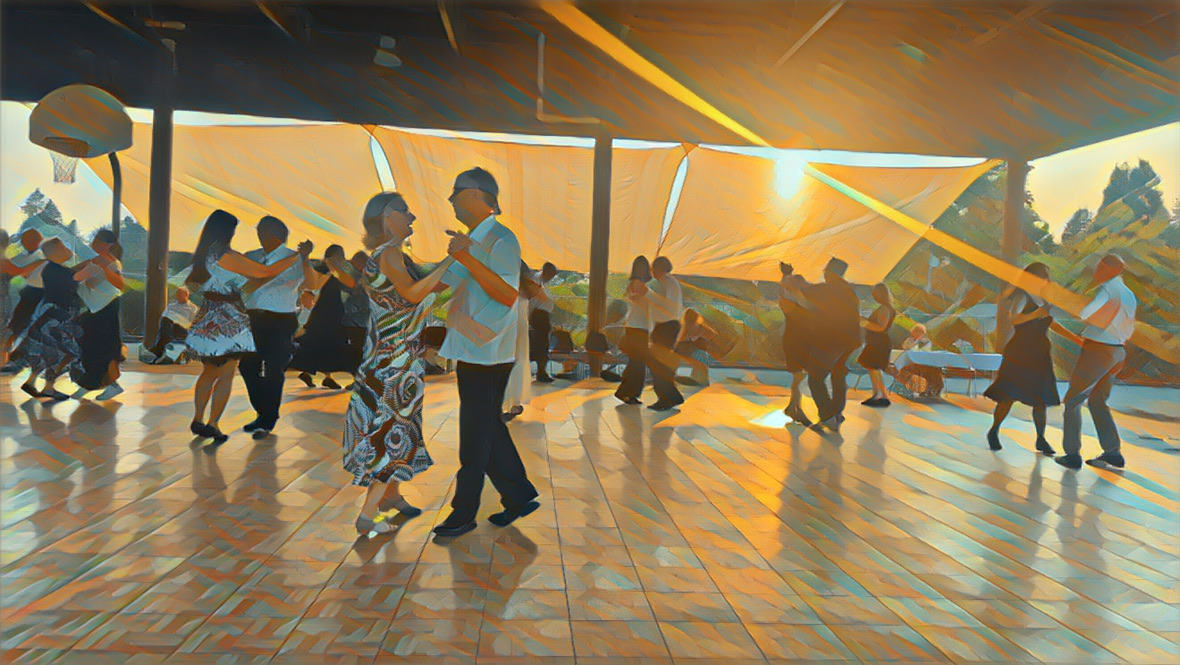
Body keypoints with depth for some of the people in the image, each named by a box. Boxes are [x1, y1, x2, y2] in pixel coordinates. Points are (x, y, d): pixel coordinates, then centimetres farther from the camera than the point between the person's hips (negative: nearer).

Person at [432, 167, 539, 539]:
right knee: (488, 428, 14)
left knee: (476, 435, -1)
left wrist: (467, 259, -30)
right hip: (471, 352, 10)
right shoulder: (471, 242, 18)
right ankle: (519, 497, 24)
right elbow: (442, 283, 28)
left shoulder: (501, 240, -12)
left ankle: (464, 514, 10)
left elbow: (508, 294, -25)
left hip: (487, 355, -10)